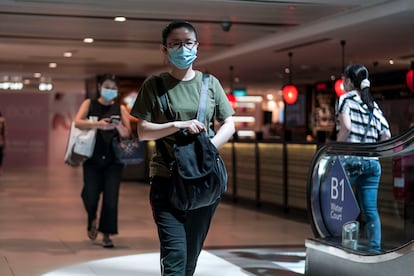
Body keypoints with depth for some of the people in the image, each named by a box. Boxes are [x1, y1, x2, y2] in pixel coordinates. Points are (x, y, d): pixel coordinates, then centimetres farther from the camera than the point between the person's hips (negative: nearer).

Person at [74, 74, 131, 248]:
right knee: (90, 193, -8)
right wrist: (98, 124, -23)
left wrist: (119, 127, -19)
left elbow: (127, 134, 3)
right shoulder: (89, 104, 8)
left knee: (111, 197, -5)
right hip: (93, 157, -1)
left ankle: (106, 234, 5)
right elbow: (77, 122, -8)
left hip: (113, 159, 1)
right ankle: (92, 220, 24)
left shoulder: (120, 109, 10)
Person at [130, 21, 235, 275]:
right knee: (174, 254, -13)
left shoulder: (210, 83, 8)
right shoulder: (154, 85, 2)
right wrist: (178, 125, -17)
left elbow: (229, 126, 7)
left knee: (192, 254, 11)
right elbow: (143, 131, -2)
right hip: (167, 179, -3)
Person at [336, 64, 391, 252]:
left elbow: (346, 127, -17)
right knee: (371, 210, 4)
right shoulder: (373, 105, 16)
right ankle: (375, 249, -1)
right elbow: (386, 135, 10)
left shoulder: (346, 99, -2)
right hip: (372, 162, 6)